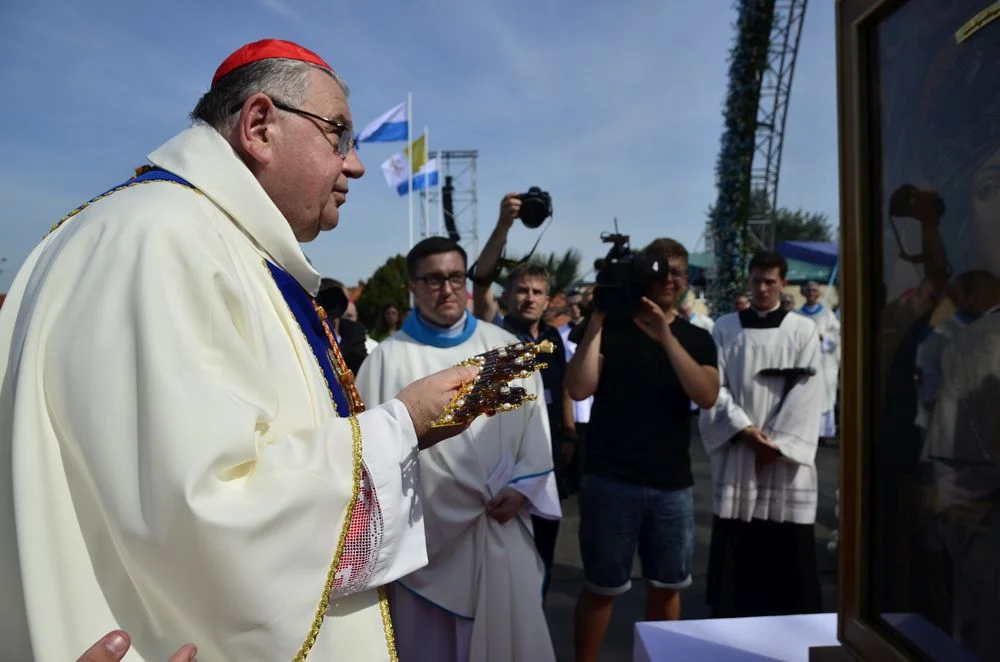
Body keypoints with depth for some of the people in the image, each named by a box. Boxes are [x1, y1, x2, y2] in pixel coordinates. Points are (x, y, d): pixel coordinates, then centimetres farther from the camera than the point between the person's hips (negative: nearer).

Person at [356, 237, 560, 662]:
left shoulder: (506, 347, 5)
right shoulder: (388, 358, -4)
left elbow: (535, 421, 7)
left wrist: (522, 486, -4)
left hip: (502, 526, 2)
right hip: (427, 532, -1)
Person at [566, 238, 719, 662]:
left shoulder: (697, 339, 7)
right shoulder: (610, 328, 1)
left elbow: (707, 396, -11)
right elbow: (578, 389, -13)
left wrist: (665, 336, -19)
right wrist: (596, 320, -15)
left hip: (672, 485, 3)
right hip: (610, 480, -3)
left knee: (667, 586, 15)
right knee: (602, 587, 6)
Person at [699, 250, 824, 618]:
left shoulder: (803, 330, 4)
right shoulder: (725, 327, 6)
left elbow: (806, 394, -3)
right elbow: (715, 386, 0)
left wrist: (775, 442, -9)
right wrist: (746, 429, -11)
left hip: (787, 453, 0)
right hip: (736, 450, 1)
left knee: (786, 546, 3)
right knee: (734, 544, 5)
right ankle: (731, 616, 18)